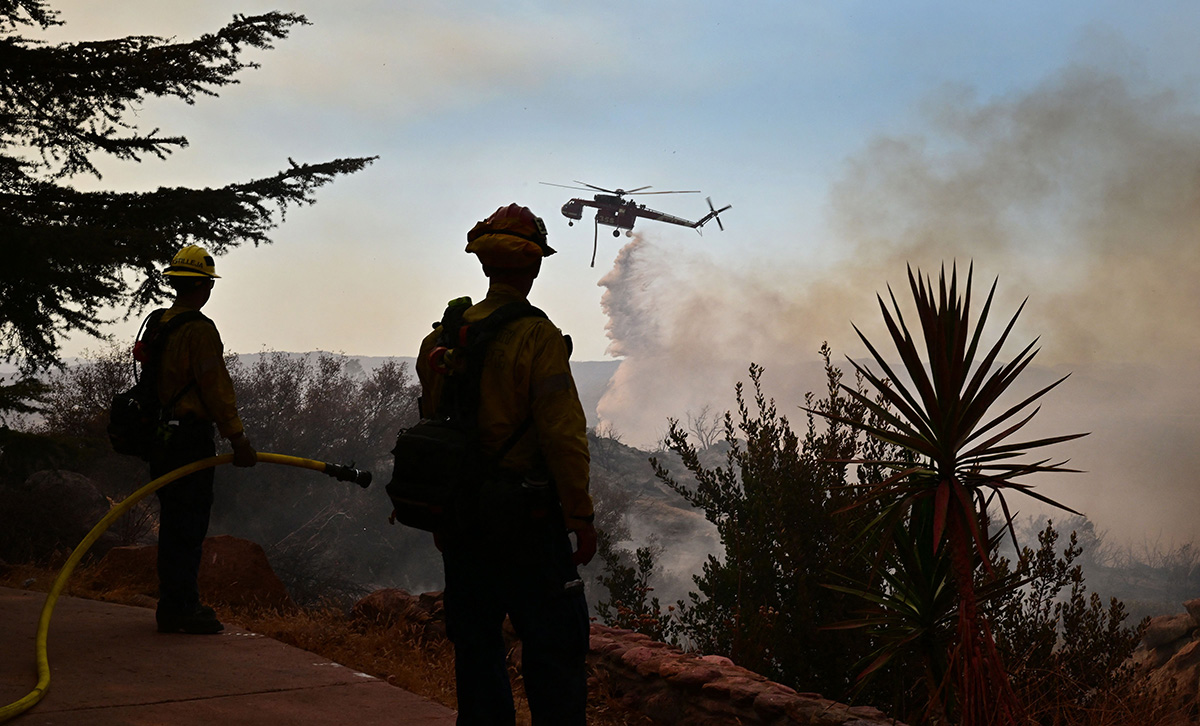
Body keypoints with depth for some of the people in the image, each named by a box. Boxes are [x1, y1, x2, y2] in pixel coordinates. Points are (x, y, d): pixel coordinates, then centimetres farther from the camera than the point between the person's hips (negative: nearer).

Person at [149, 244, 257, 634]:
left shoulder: (157, 324, 13)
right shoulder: (200, 329, -15)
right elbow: (216, 389, -18)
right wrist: (238, 440, -15)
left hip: (160, 436, 9)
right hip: (189, 437, -9)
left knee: (174, 524, 15)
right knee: (188, 526, -5)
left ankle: (175, 604, 22)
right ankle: (180, 609, -2)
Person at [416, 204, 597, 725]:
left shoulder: (441, 338, 7)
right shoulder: (537, 336, -12)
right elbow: (563, 432, -16)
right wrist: (580, 515, -10)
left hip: (459, 509, 6)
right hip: (524, 514, -6)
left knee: (476, 643, 15)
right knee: (553, 647, 0)